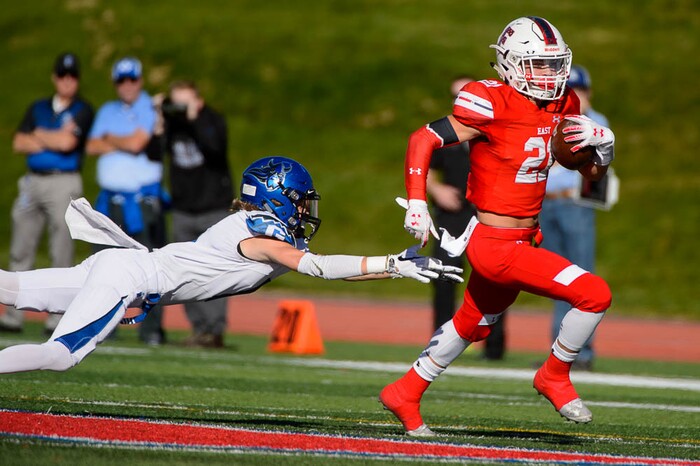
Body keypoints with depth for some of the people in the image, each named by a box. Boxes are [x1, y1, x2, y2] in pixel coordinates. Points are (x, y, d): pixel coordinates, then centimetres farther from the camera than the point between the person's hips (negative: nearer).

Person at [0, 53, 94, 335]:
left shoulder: (82, 111, 1)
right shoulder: (38, 108, 16)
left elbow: (67, 142, -14)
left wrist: (39, 134, 3)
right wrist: (55, 139, -6)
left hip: (64, 183, -5)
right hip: (32, 182, 5)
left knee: (61, 254, -5)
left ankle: (58, 319, -1)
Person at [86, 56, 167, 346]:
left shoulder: (151, 110, -1)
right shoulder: (107, 111, 17)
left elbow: (136, 143, -13)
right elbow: (92, 146, 6)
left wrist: (110, 139, 3)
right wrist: (122, 143, -6)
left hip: (144, 200, -6)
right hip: (109, 200, 6)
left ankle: (151, 327, -6)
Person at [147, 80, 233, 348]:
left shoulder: (213, 121, -3)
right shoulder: (171, 124, 5)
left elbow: (215, 146, -23)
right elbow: (154, 155, -5)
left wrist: (194, 118, -21)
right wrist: (159, 125, -13)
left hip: (214, 208, -4)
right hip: (183, 211, 4)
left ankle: (215, 330, -9)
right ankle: (199, 328, 4)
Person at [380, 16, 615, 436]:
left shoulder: (563, 107, 6)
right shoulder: (494, 105, -18)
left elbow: (592, 172, 16)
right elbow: (423, 140, -15)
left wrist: (604, 146, -5)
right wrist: (417, 203, -20)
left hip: (524, 238, 9)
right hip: (495, 244, -9)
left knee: (475, 324, 25)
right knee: (595, 295, -15)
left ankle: (406, 393, 41)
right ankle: (555, 378, 7)